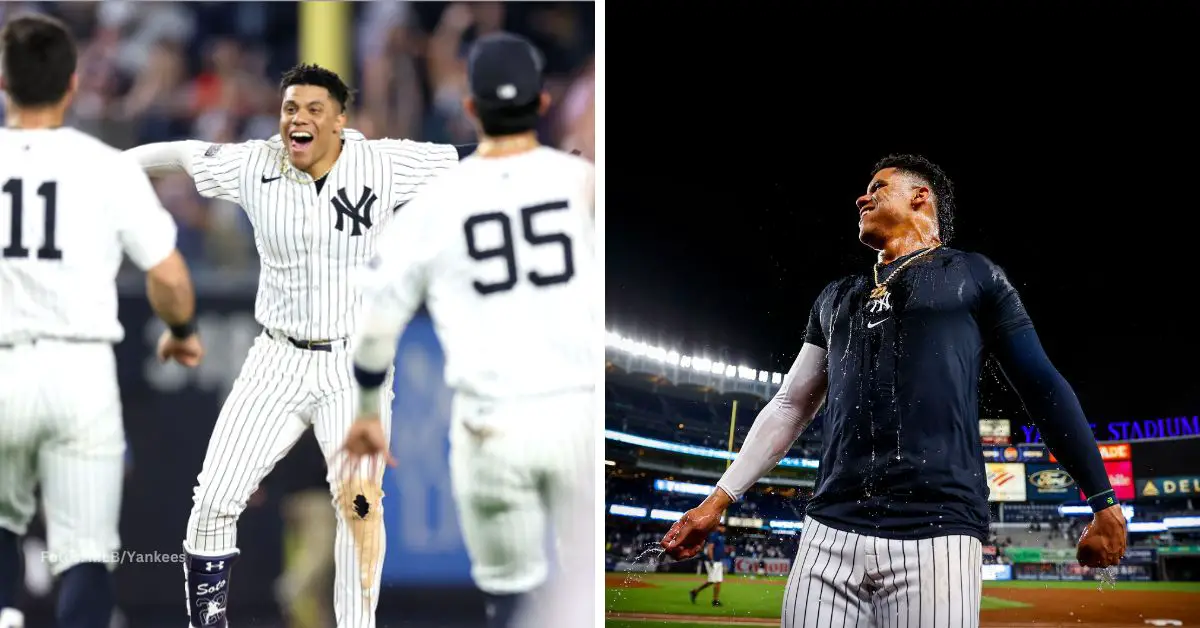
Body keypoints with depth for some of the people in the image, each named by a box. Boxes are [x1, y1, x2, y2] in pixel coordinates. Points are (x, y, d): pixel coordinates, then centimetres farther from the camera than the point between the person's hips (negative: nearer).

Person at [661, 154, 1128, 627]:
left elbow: (1042, 387, 8)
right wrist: (719, 500, 18)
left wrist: (1103, 500, 1)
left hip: (937, 535, -4)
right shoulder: (836, 299, 26)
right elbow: (789, 408, 27)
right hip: (829, 535, 4)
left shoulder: (972, 277, 12)